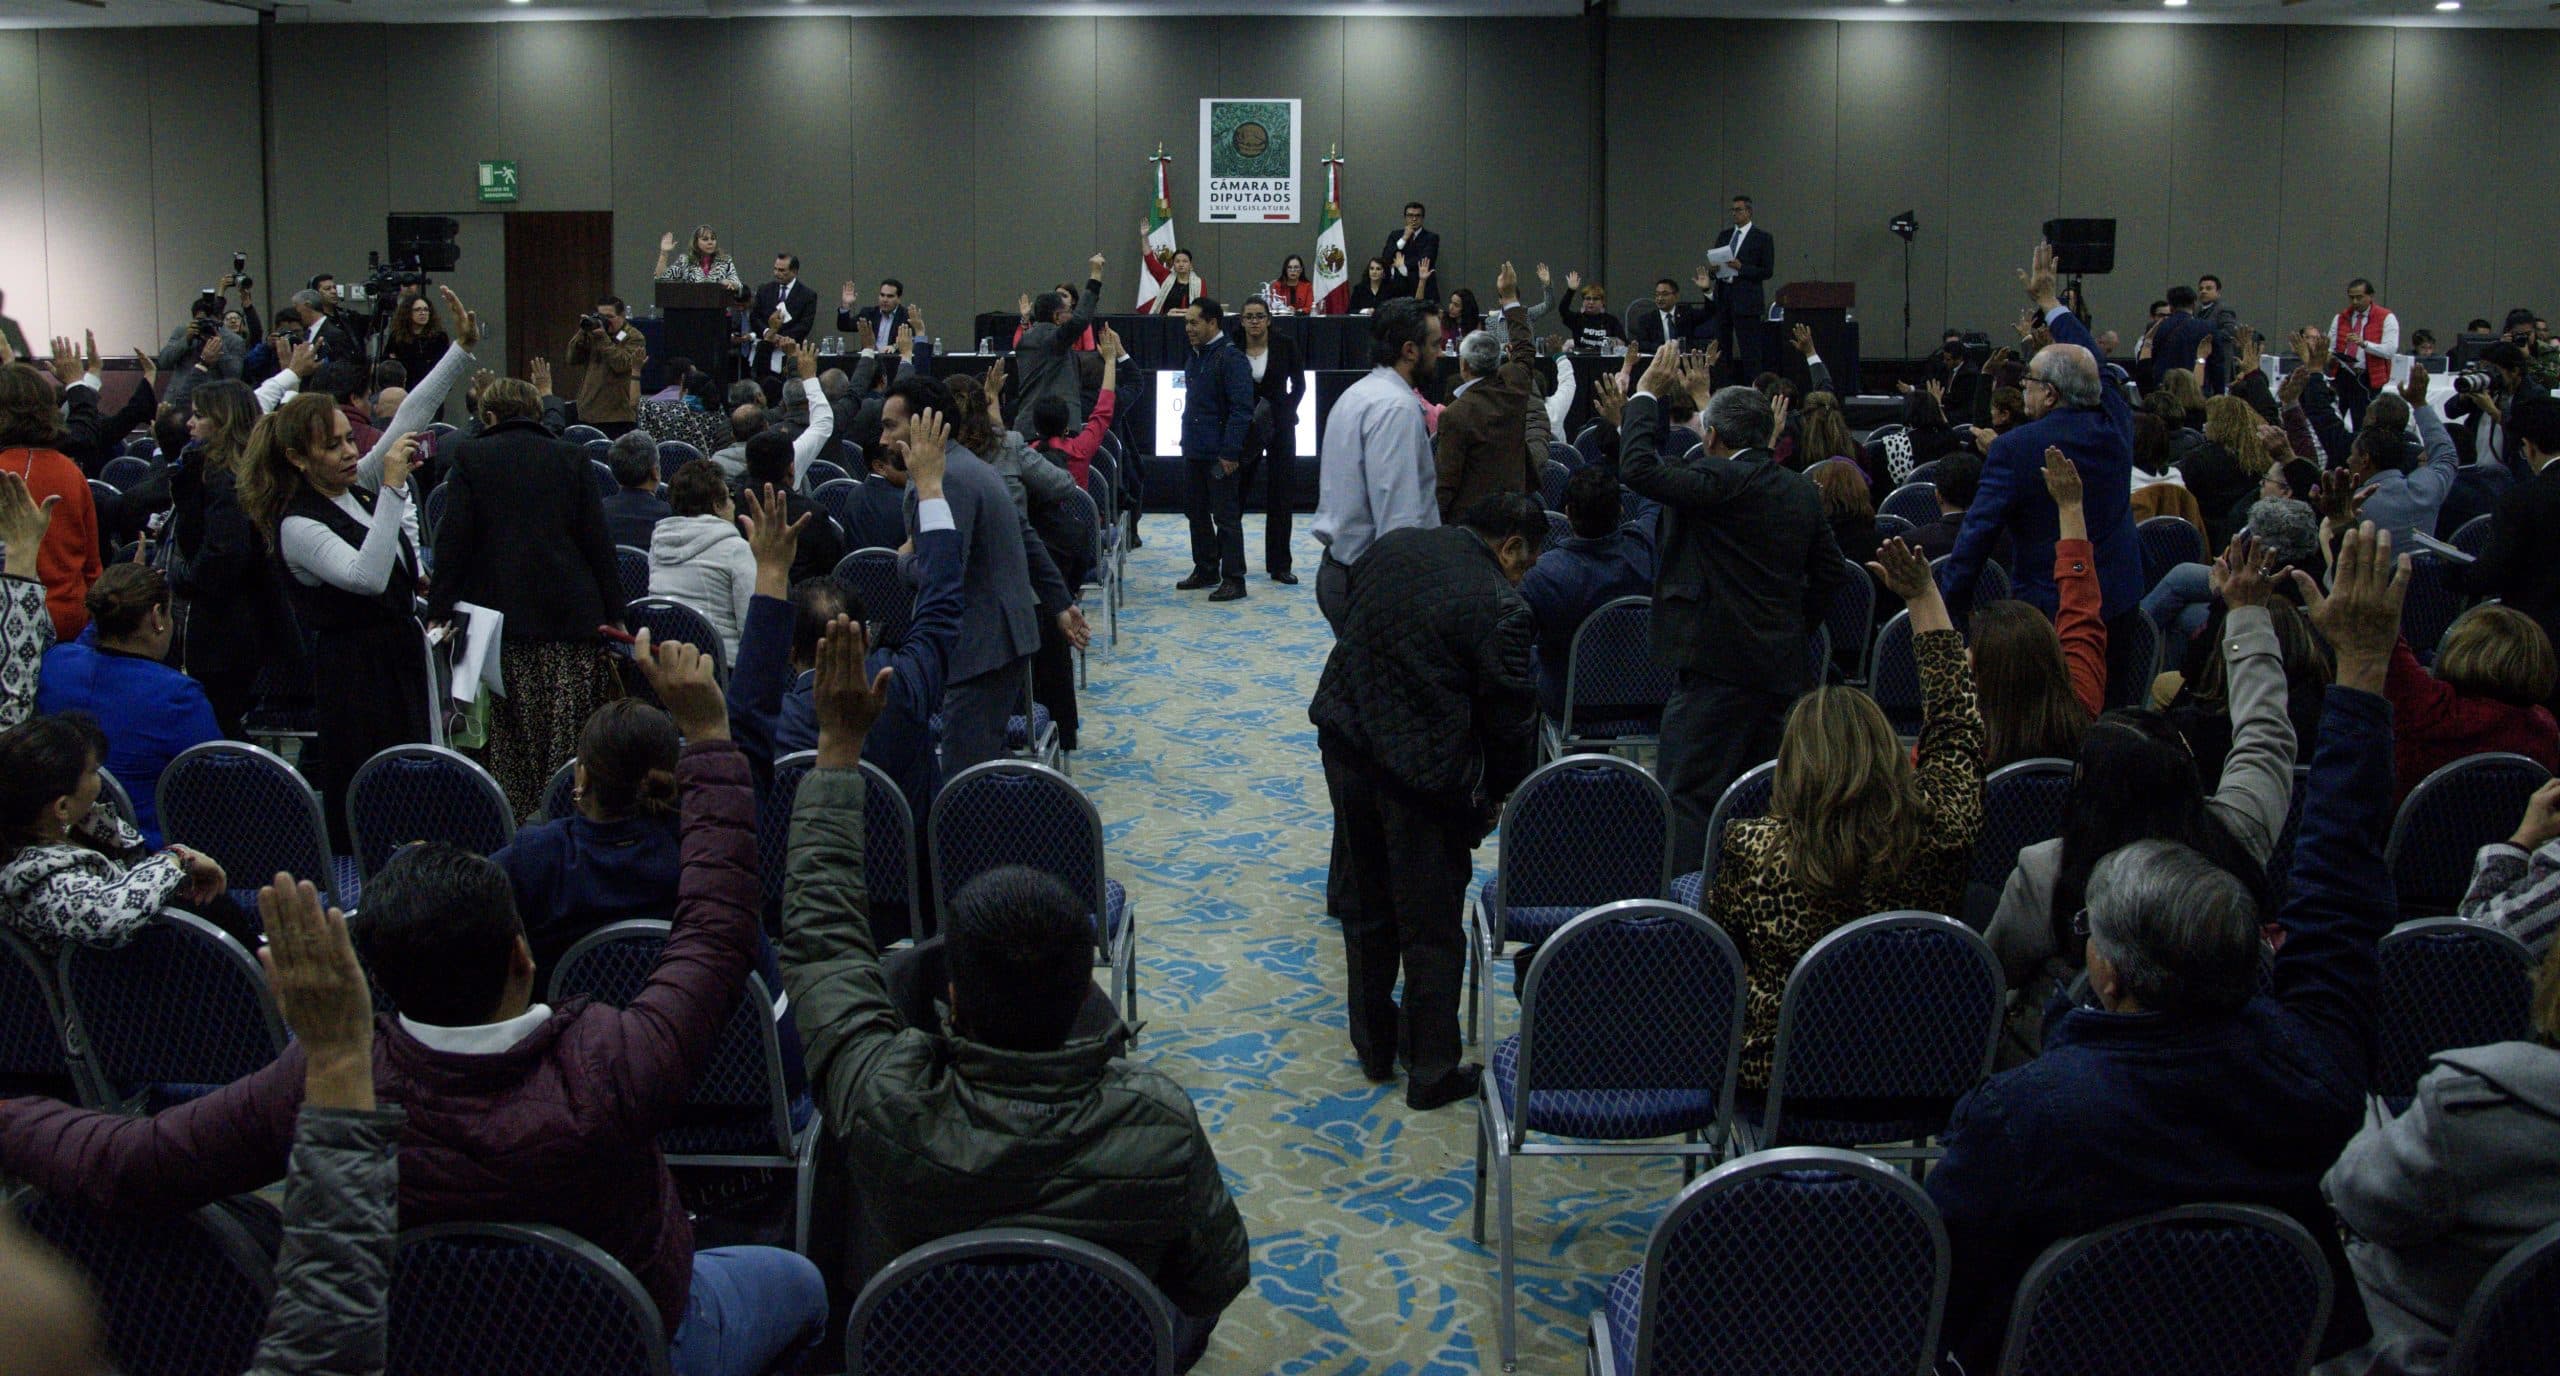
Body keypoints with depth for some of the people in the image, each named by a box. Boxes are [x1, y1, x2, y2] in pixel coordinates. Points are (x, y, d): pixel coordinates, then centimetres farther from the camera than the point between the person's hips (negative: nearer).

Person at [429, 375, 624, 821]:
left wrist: (440, 609, 1)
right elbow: (598, 541, 6)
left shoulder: (469, 458, 5)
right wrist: (614, 615, 8)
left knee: (507, 739, 2)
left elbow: (453, 540, -2)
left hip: (500, 615, -1)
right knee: (570, 738, 1)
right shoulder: (571, 458, 9)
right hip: (571, 615, 1)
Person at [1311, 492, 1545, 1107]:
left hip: (1346, 740, 7)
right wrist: (1502, 795, 6)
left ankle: (1374, 1045, 34)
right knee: (1430, 927, 7)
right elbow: (1511, 717, -12)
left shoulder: (1395, 545, 4)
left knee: (1368, 906, 21)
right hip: (1422, 772, -7)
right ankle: (1432, 1072, 18)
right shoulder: (1501, 609, -17)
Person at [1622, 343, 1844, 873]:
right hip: (1782, 665, 8)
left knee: (1689, 795, -8)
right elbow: (1828, 571, 17)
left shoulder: (1720, 481, -13)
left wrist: (1646, 394, -7)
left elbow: (1639, 468, -18)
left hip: (1720, 665, -8)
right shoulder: (1802, 491, 12)